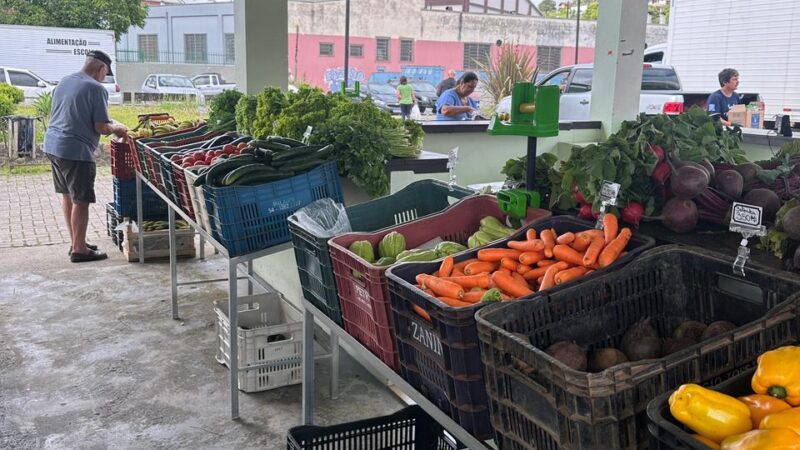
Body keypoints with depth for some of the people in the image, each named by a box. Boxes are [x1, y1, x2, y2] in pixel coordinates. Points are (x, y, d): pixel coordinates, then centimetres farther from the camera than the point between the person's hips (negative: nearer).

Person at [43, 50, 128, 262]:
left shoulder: (64, 81, 12)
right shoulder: (96, 89, -13)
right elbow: (101, 128, -15)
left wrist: (108, 123, 26)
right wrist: (116, 129, 5)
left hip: (52, 144, 9)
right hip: (76, 151, -9)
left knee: (67, 194, 18)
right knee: (81, 200, -1)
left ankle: (76, 242, 28)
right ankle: (79, 250, 4)